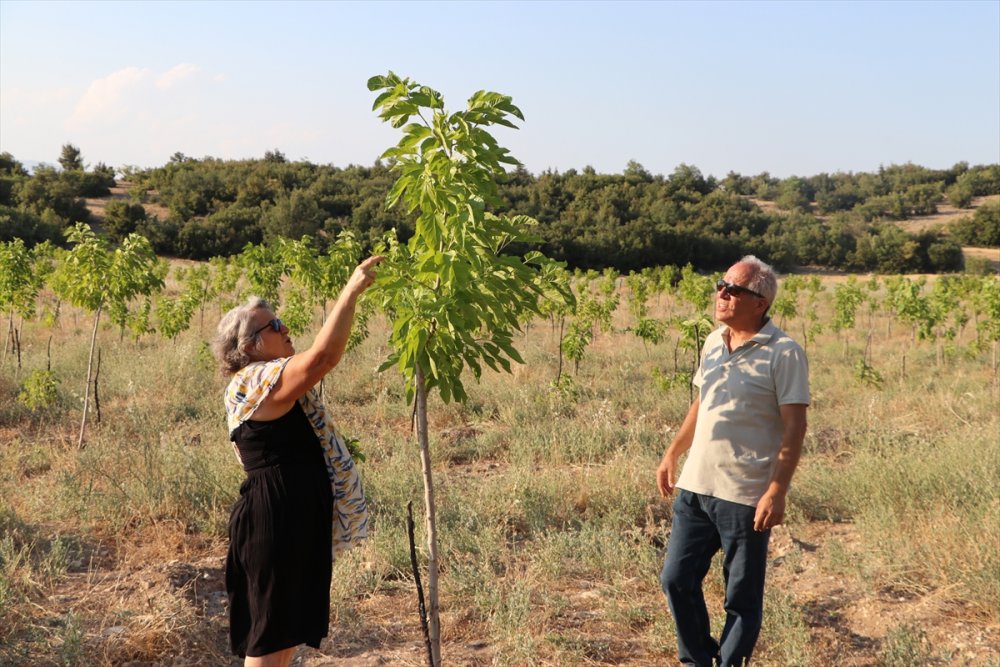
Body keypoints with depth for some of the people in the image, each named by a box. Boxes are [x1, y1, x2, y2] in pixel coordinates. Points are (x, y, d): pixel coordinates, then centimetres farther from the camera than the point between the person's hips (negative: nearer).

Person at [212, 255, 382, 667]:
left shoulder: (267, 384, 16)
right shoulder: (258, 381, -17)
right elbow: (324, 355, -28)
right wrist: (352, 290, -24)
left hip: (297, 520, 11)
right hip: (276, 522, -11)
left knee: (290, 628, 17)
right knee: (270, 634, -3)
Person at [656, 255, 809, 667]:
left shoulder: (783, 353, -11)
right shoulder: (713, 342, 9)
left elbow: (794, 428, -13)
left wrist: (777, 492, -19)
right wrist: (672, 454, 19)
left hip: (745, 496, -6)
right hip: (694, 488, 7)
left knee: (742, 598, 6)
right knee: (676, 580, 12)